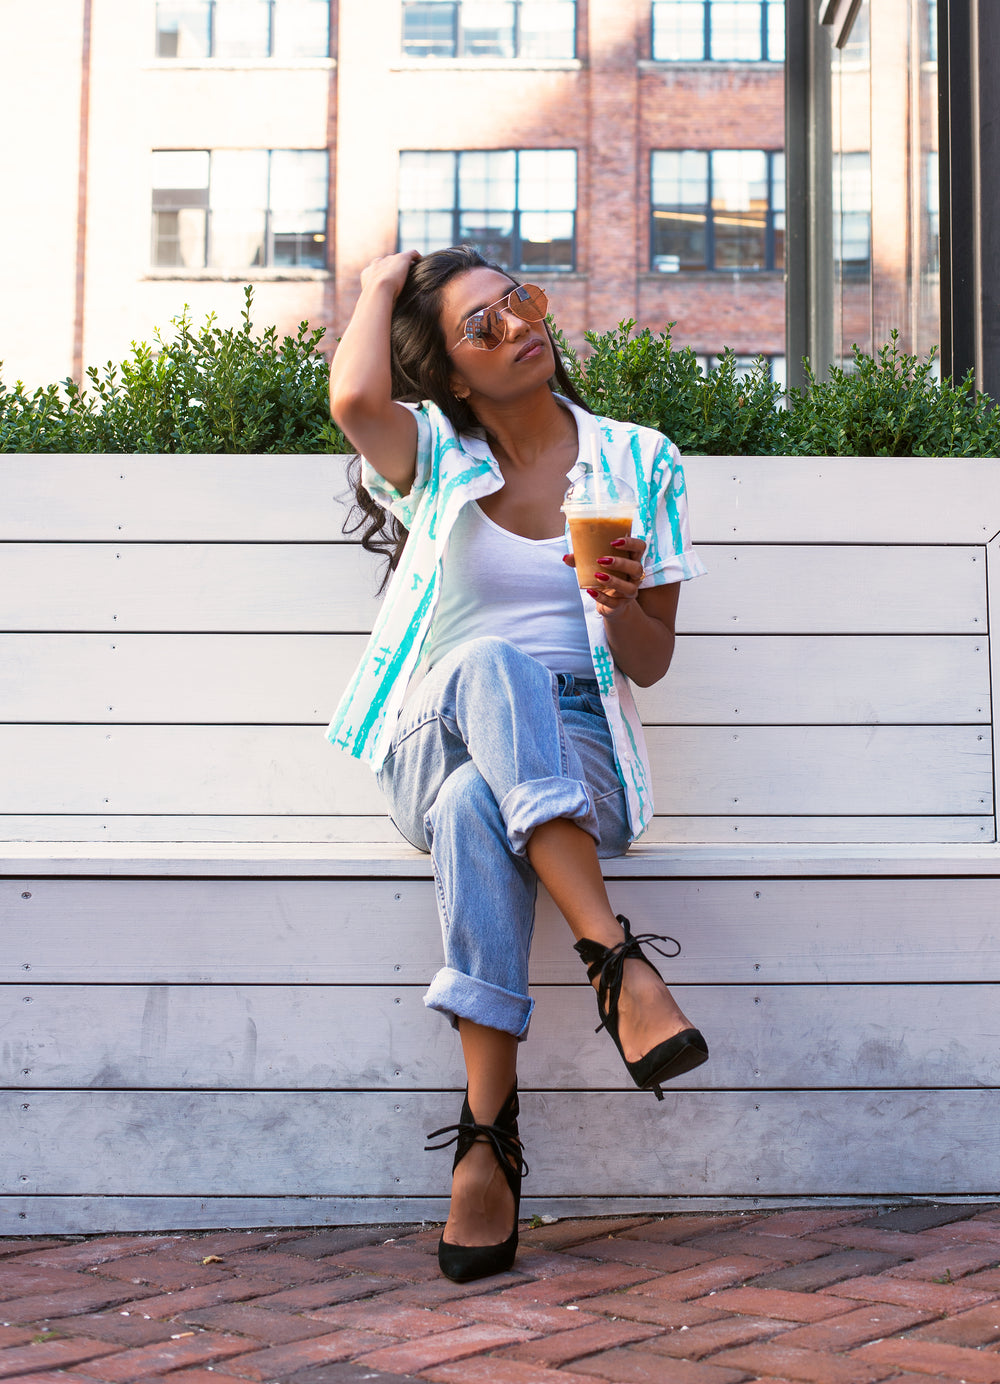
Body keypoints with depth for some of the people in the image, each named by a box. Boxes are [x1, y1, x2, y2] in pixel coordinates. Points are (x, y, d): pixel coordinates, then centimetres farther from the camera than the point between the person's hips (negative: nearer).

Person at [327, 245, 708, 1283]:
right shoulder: (433, 455, 10)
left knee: (477, 806, -36)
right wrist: (382, 285, 2)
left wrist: (623, 604, -13)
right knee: (489, 665, -37)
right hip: (437, 746, 0)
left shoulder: (639, 464, 11)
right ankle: (619, 965, -43)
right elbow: (354, 399, -17)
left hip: (580, 753, 0)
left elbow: (649, 664, 10)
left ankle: (487, 1134, -38)